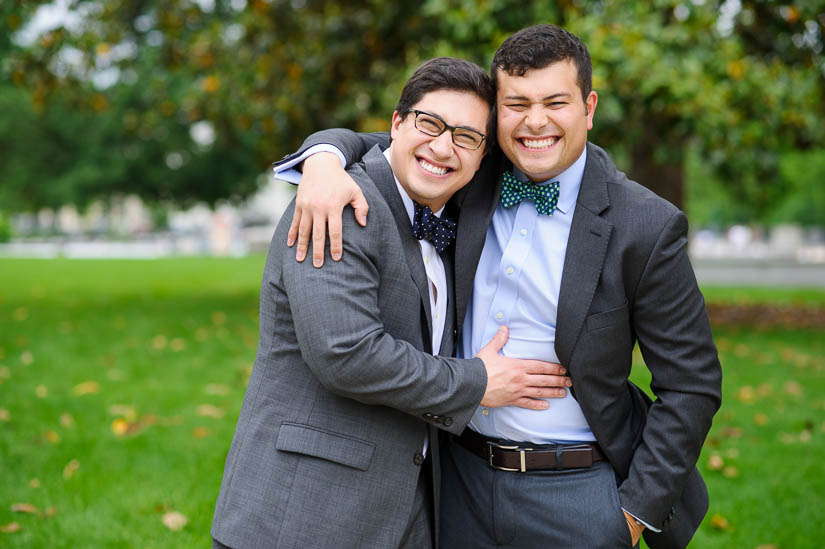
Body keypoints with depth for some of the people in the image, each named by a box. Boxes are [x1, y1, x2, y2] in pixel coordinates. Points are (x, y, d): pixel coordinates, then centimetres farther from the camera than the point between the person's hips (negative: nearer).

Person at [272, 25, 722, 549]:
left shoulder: (647, 227, -12)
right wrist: (324, 162, -17)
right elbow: (366, 147, 7)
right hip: (462, 481, 4)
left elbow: (692, 385, -8)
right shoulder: (472, 177, 0)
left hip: (576, 496, -3)